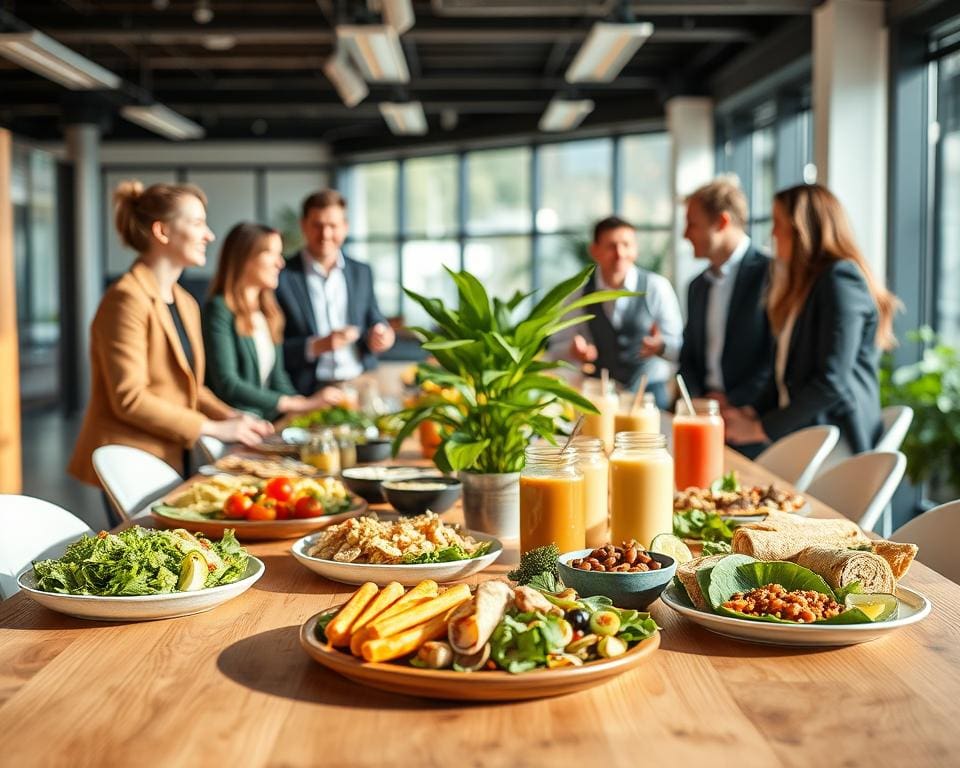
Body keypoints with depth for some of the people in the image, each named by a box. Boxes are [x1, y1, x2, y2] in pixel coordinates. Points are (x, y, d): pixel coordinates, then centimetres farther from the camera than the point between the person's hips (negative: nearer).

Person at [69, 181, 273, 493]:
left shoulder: (186, 304, 14)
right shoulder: (127, 299, -14)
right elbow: (129, 398, -20)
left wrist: (231, 418, 0)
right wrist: (214, 429, -17)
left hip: (173, 460, 8)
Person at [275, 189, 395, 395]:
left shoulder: (362, 273, 14)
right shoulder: (281, 277, -1)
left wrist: (378, 337, -3)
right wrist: (316, 346, -17)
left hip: (363, 388, 4)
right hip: (309, 394, -4)